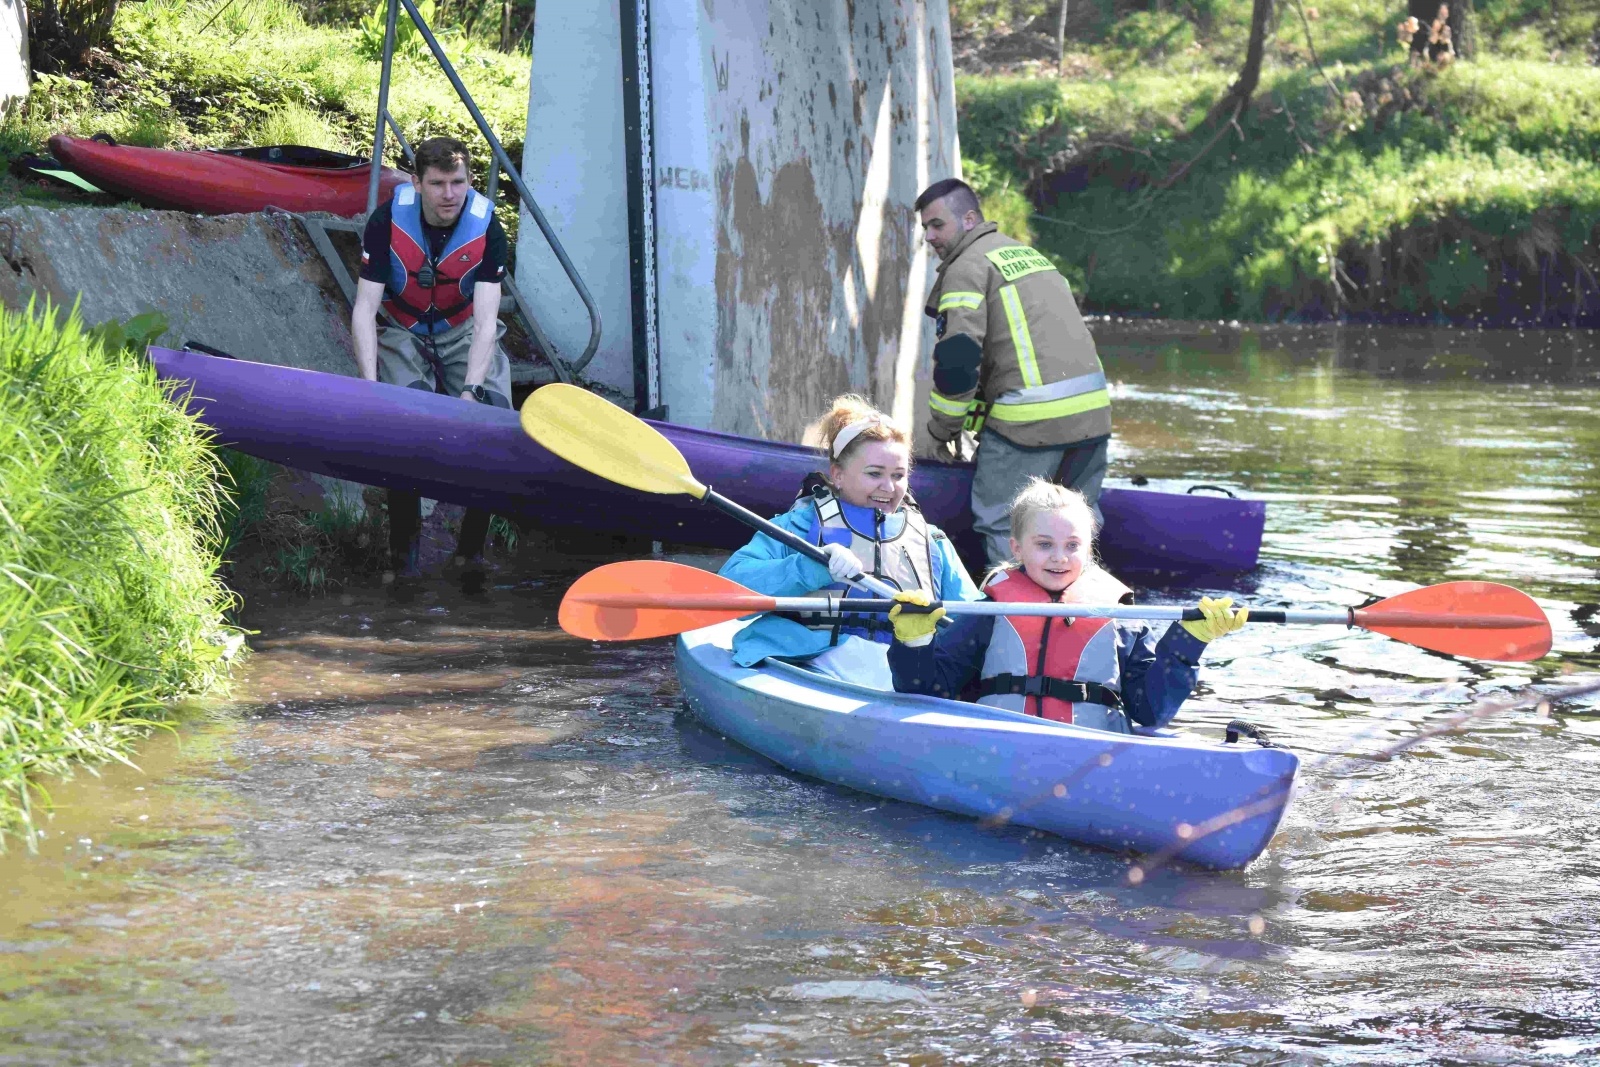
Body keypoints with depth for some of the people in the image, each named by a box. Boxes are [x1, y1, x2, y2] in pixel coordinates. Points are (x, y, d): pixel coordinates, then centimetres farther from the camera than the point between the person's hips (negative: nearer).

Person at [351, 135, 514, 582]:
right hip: (402, 334, -1)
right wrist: (370, 386, -30)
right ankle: (404, 537, -10)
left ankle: (472, 544, -4)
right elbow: (364, 310, -19)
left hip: (463, 335, 1)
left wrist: (471, 388, -36)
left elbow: (485, 319, -22)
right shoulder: (387, 222, -20)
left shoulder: (487, 228, -18)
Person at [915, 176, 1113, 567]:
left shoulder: (966, 268, -4)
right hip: (1094, 406, 8)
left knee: (1000, 522, -1)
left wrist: (943, 428, 0)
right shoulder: (1030, 254, 24)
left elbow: (957, 358, -13)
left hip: (1031, 417, -8)